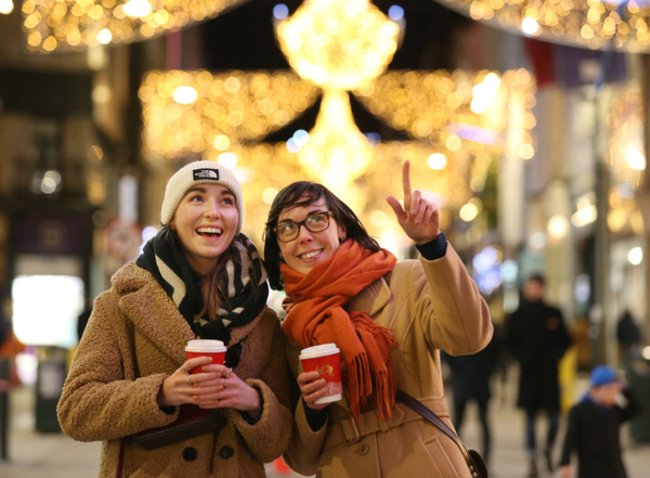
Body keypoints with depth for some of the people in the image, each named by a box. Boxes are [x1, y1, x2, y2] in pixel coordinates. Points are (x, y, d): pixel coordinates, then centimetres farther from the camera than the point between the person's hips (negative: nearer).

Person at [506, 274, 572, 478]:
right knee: (530, 417, 0)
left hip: (549, 371, 1)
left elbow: (565, 340, 15)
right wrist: (522, 356, -6)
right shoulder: (519, 315, 4)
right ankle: (532, 461, 4)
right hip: (529, 371, -1)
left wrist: (557, 355, 0)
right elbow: (511, 342, 7)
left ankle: (548, 450, 24)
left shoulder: (553, 314, 8)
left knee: (554, 415, -2)